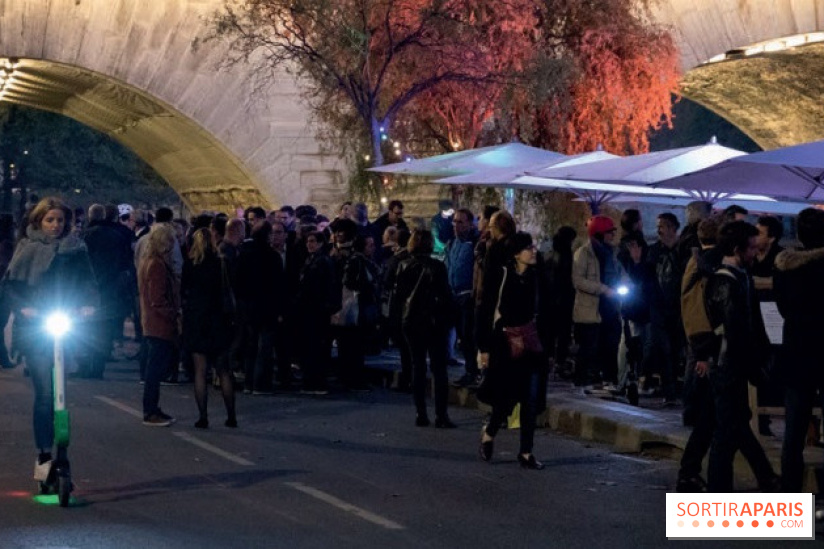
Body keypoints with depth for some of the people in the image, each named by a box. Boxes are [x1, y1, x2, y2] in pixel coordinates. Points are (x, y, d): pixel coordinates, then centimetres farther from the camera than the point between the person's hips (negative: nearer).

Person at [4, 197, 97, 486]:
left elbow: (87, 281, 8)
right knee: (45, 391, -11)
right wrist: (23, 308, -13)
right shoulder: (27, 248, 5)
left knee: (55, 390, 3)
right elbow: (11, 283, 3)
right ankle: (45, 456, -9)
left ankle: (45, 455, 13)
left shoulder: (75, 249, 9)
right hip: (33, 327, -2)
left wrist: (87, 306, -11)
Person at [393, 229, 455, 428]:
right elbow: (445, 295, -10)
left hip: (411, 322, 3)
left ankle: (420, 413, 8)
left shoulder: (404, 267, 0)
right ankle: (441, 415, -3)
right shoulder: (436, 267, -10)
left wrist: (401, 318, 11)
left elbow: (397, 296, 2)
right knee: (439, 368, 2)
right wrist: (447, 320, -1)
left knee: (418, 367, 10)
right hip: (434, 322, -3)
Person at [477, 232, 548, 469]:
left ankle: (526, 452, 9)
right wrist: (485, 348, -11)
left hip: (531, 346, 5)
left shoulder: (534, 277, 5)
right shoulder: (501, 276, -10)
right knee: (506, 398, 1)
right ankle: (489, 433, 30)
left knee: (531, 400, 1)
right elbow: (485, 314, -9)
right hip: (505, 345, -5)